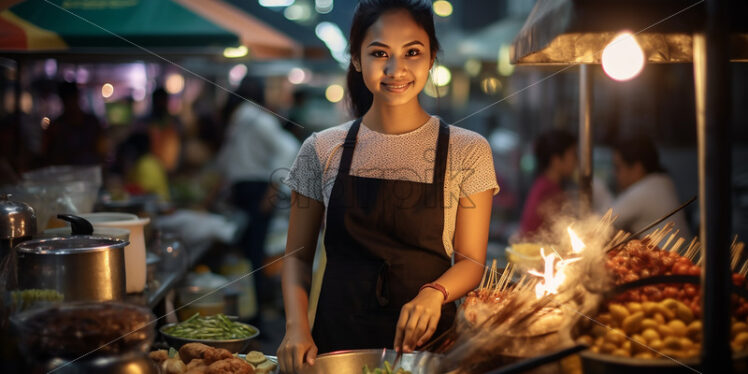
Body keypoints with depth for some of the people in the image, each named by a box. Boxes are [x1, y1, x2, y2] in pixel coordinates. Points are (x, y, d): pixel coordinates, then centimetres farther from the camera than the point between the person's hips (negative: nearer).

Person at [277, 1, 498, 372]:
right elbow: (297, 255, 6)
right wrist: (297, 324, -10)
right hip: (335, 343, 2)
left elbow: (471, 260, 0)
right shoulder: (321, 150, 0)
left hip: (427, 340, -1)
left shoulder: (467, 152, -3)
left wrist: (434, 294, -20)